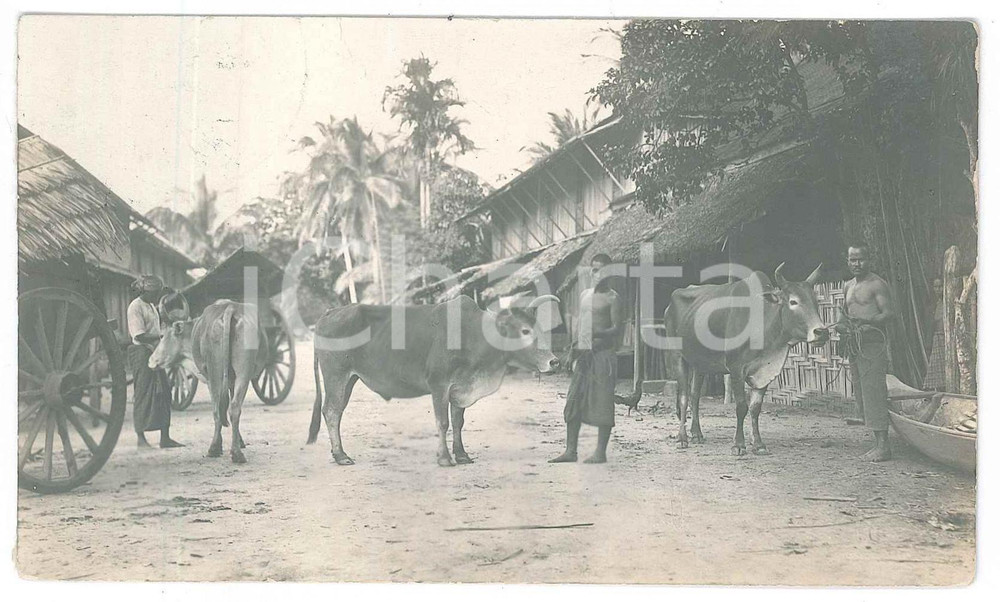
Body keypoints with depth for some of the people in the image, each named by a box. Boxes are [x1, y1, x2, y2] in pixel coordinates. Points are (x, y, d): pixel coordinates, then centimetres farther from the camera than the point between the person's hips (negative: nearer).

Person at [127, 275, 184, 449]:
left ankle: (165, 437, 9)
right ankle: (141, 438, 3)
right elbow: (139, 335, -19)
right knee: (143, 394, -4)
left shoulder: (151, 306, 16)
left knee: (163, 393, 6)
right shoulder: (136, 307, -11)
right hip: (141, 352, -9)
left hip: (155, 353, 9)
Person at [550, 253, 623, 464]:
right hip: (584, 355, 7)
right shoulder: (584, 295, 17)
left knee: (602, 403, -4)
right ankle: (570, 451, 11)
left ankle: (601, 452, 2)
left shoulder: (612, 298, -3)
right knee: (573, 402, 5)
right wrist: (576, 344, 13)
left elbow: (617, 328, -10)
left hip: (603, 354, -7)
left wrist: (601, 334, -28)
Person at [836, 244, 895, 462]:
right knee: (860, 388, 8)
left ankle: (883, 446, -11)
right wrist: (842, 323, 5)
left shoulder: (877, 284, -6)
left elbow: (889, 312, -13)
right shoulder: (849, 286, 18)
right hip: (854, 345, 8)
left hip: (873, 344, -8)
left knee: (873, 391, -11)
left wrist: (869, 321, -29)